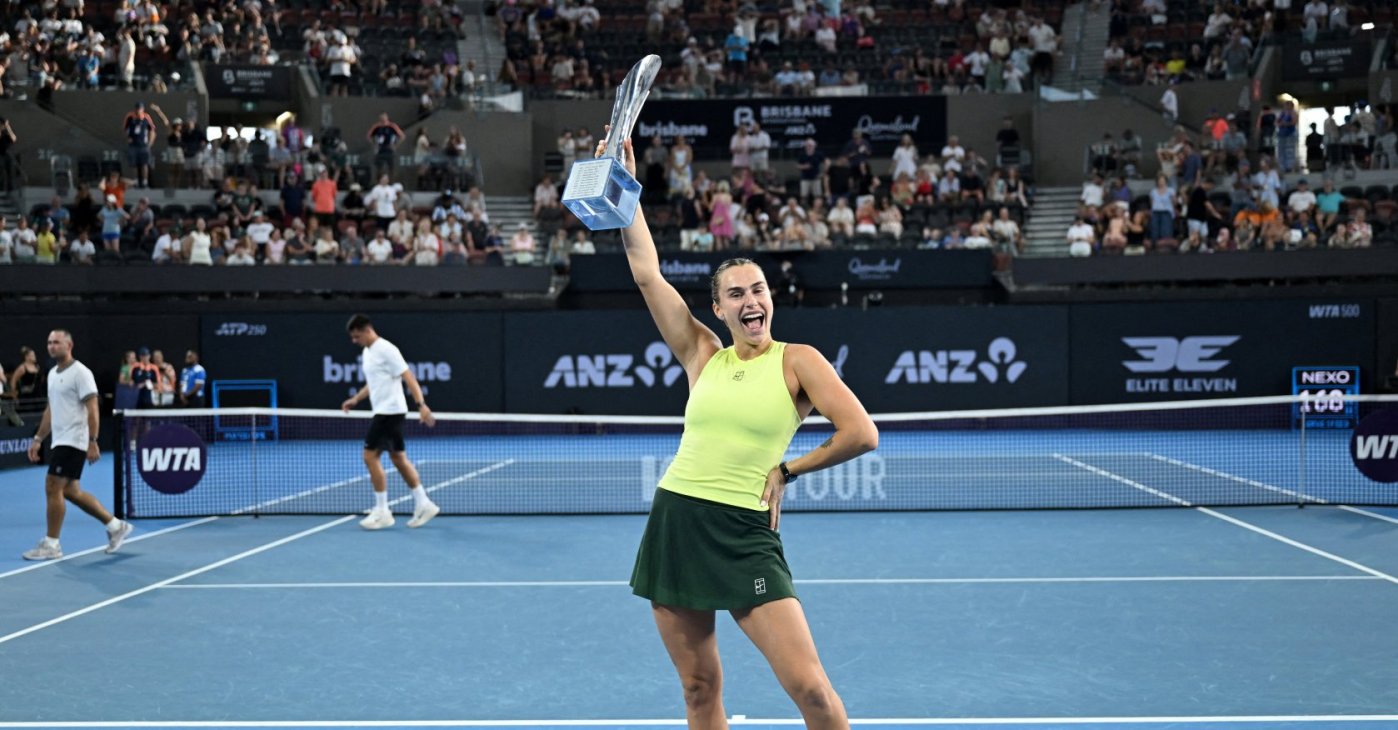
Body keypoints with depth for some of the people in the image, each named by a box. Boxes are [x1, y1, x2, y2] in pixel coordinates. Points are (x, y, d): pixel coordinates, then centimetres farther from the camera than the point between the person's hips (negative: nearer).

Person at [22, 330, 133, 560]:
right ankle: (115, 526, 19)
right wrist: (38, 439, 18)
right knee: (71, 491, 10)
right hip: (59, 441, 9)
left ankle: (51, 544, -1)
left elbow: (92, 410, -16)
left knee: (53, 488, -9)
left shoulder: (80, 373, -12)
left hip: (73, 442, -9)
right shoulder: (52, 374, 15)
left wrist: (92, 442, -21)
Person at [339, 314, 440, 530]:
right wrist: (355, 399, 16)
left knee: (370, 456, -9)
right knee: (398, 458, 11)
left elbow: (408, 377, -19)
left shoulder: (386, 349, -14)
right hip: (383, 411, 9)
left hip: (390, 411, -9)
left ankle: (382, 511, -4)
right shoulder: (367, 352, 15)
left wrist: (422, 405, -27)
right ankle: (423, 504, 15)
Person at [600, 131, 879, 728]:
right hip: (675, 522, 4)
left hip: (745, 534, -4)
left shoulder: (797, 360, -1)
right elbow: (647, 273, 8)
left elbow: (861, 434, -9)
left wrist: (787, 470, -1)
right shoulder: (703, 356, 9)